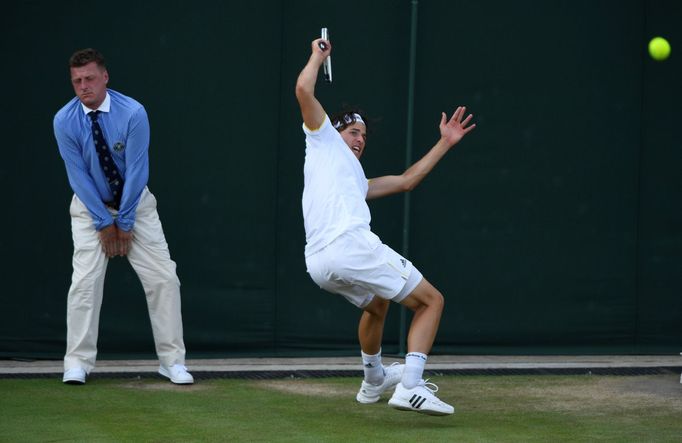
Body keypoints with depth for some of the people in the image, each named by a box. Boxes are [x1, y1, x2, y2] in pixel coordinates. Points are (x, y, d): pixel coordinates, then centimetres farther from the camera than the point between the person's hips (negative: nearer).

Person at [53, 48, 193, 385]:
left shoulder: (133, 113, -21)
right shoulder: (65, 121, -15)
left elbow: (136, 170, -18)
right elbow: (78, 176, -12)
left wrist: (124, 223, -15)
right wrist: (104, 223, -13)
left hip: (135, 204, 0)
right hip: (90, 206, 0)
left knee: (163, 278, -6)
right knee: (85, 280, -12)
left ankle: (172, 360, 1)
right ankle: (78, 363, -4)